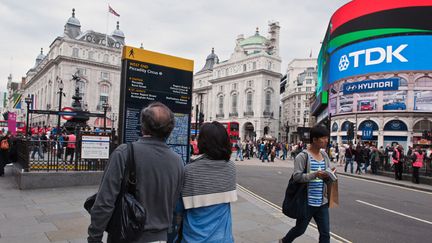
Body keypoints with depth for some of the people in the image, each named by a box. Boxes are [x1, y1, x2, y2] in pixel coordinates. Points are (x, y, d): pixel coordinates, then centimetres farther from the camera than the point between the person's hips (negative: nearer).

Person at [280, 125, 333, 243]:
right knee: (300, 229, 14)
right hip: (307, 202, -5)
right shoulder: (303, 156, -14)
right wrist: (315, 174, -31)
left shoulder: (325, 156, 5)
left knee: (325, 233, 8)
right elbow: (297, 176, -21)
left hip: (322, 202, 5)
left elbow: (327, 174, 15)